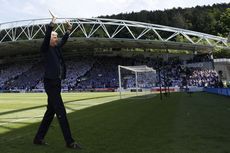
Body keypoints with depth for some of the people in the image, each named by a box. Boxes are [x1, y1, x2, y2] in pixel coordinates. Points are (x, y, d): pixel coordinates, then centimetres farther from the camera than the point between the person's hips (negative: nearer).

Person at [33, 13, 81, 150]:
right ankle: (70, 142, 0)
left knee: (50, 112, 14)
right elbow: (46, 37, -22)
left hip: (56, 83, 9)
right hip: (50, 83, -9)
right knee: (61, 113, -7)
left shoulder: (56, 48, 15)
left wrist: (69, 30, 15)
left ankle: (39, 138, 26)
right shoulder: (45, 49, -5)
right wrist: (51, 25, -31)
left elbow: (63, 41, 25)